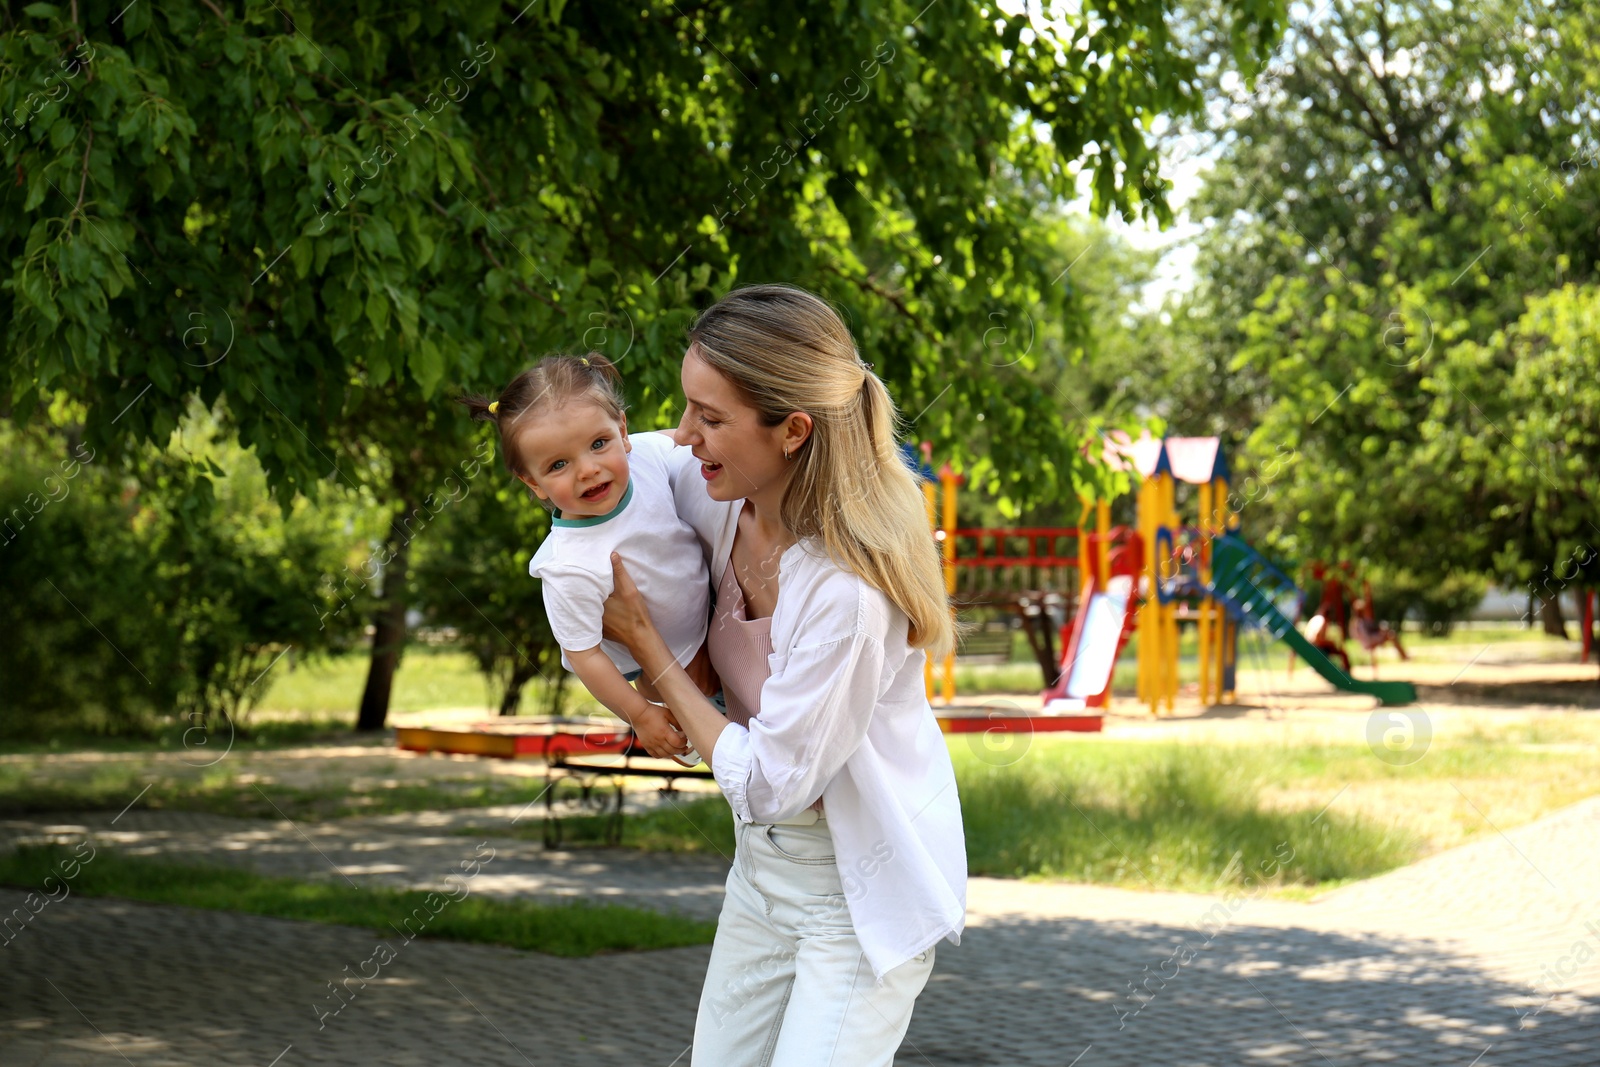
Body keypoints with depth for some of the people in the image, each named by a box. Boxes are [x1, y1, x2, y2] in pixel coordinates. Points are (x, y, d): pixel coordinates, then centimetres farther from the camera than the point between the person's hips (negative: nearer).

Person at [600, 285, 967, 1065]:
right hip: (764, 862, 8)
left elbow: (765, 785, -24)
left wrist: (647, 644, -17)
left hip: (862, 887, -8)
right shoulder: (720, 504, -11)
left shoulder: (849, 593, -32)